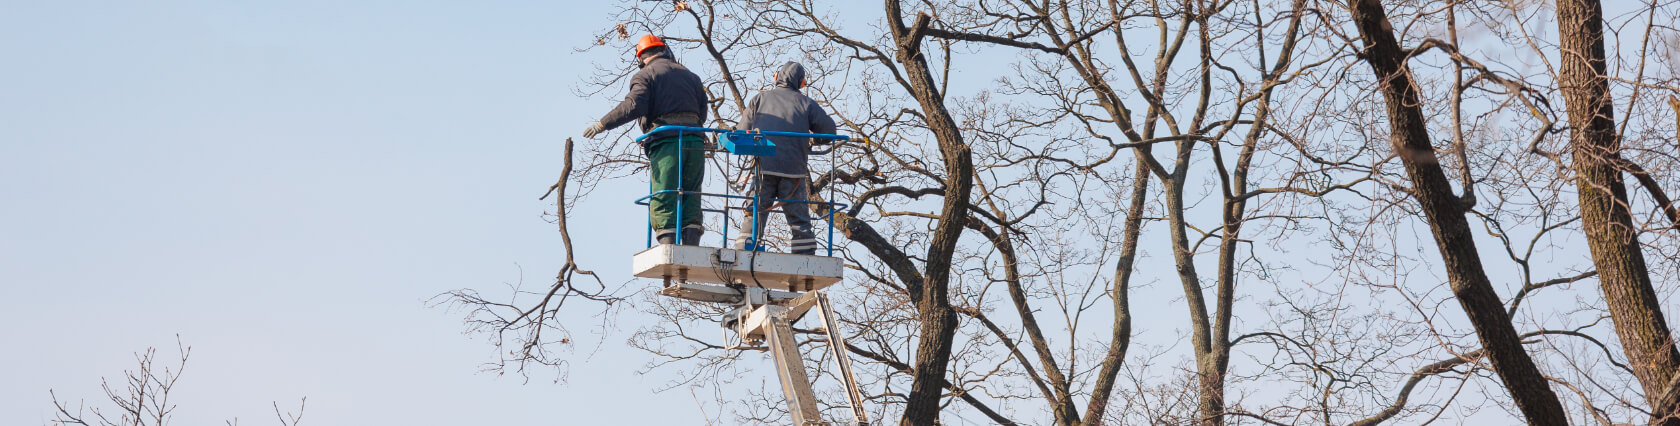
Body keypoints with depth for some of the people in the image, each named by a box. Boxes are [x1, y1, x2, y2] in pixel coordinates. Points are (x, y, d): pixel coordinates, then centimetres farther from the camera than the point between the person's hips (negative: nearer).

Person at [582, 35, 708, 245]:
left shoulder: (645, 76, 4)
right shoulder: (690, 75, 22)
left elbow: (634, 106, -13)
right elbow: (702, 113, 21)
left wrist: (603, 124, -8)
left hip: (665, 143, -5)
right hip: (695, 140, 5)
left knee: (664, 200, -5)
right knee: (691, 200, 7)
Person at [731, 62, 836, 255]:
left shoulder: (760, 99, 12)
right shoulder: (806, 103, 9)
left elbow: (742, 132, 10)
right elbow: (828, 129, 6)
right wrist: (811, 141, 25)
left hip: (763, 167, 1)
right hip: (793, 170, -1)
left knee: (754, 217, 2)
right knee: (800, 220, 4)